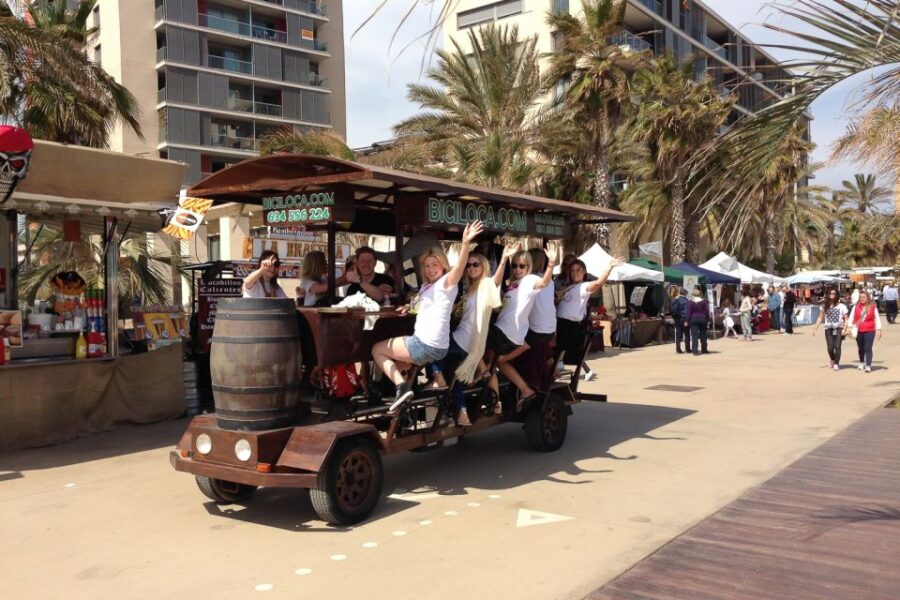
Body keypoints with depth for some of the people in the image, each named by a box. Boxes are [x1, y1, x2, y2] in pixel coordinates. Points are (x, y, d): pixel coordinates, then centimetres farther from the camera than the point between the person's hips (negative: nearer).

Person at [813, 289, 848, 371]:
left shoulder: (841, 306, 1)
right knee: (830, 347, -3)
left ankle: (836, 364, -7)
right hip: (828, 329, 2)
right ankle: (832, 360, 26)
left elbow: (846, 319, 1)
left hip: (838, 328, -2)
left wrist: (844, 329, -11)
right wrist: (816, 327, 2)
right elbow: (820, 318, 11)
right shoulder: (825, 306, 9)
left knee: (837, 346, -14)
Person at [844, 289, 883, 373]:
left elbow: (877, 319, 2)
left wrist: (878, 330, -1)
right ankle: (862, 363, 33)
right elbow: (851, 317, 6)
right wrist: (849, 327, -3)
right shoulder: (856, 306, 3)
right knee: (861, 348, 14)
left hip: (869, 331, -2)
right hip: (858, 331, 3)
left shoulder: (873, 307, 0)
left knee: (868, 348, -10)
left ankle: (868, 366, -11)